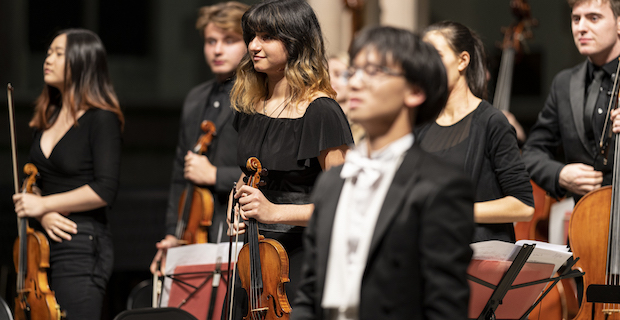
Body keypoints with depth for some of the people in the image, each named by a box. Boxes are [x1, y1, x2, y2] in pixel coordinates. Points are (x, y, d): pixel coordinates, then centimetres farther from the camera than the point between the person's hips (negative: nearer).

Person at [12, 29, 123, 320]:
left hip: (82, 247, -7)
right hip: (44, 244, 7)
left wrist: (45, 204, -12)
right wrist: (43, 216, -4)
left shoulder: (101, 119, -8)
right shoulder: (48, 118, 15)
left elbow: (104, 191, -17)